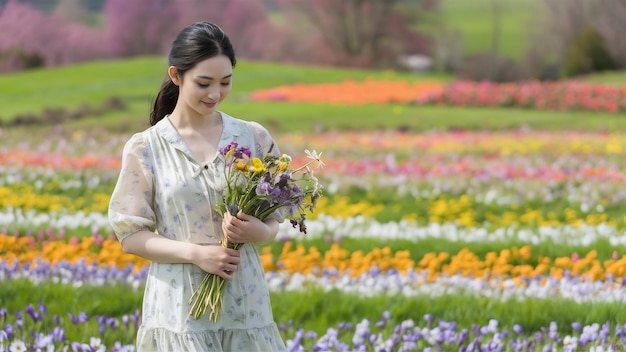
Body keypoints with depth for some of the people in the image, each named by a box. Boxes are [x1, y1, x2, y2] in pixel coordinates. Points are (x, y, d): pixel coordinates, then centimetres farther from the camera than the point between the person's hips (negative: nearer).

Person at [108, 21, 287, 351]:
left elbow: (274, 218, 11)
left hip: (244, 303, 2)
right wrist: (196, 253, -16)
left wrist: (259, 231, -13)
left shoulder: (254, 138, 4)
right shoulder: (145, 148, -1)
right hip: (179, 309, -2)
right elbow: (131, 235, -2)